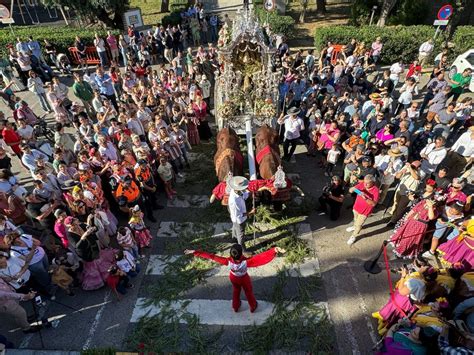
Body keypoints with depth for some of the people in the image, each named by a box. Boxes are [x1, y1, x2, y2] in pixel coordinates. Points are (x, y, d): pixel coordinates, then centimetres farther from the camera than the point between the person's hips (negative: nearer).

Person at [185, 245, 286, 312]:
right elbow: (262, 257, -54)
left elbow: (211, 256, -40)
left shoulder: (228, 261, -42)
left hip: (233, 278, 2)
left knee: (235, 291, 33)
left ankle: (236, 307, 59)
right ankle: (253, 307, 57)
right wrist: (275, 250, -63)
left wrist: (195, 252, -36)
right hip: (244, 279, -2)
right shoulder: (246, 262, -46)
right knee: (249, 292, 29)